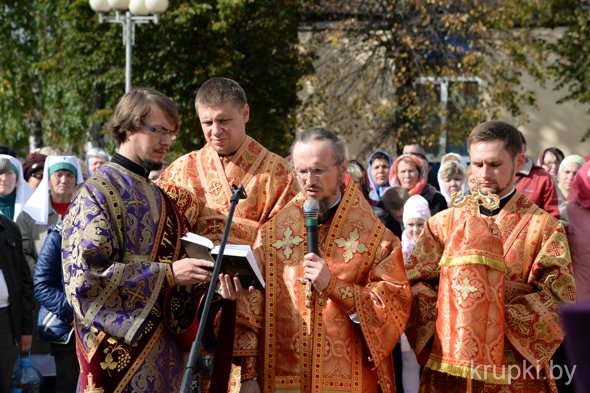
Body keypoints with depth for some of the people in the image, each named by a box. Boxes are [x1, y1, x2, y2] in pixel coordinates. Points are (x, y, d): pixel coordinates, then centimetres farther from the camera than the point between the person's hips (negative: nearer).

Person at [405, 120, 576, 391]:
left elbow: (559, 298, -8)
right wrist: (443, 316, -16)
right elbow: (414, 284, 2)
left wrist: (501, 318, -20)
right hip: (448, 367, 2)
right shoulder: (443, 223, 7)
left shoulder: (542, 226, 0)